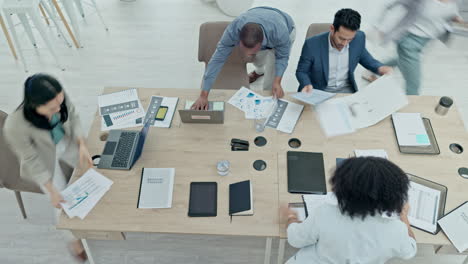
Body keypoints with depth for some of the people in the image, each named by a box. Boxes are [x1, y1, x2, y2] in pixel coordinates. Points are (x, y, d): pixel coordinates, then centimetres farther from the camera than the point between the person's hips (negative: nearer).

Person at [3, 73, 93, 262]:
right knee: (64, 202, -2)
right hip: (44, 159, -4)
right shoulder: (15, 126, -39)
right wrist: (52, 190, -25)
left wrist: (82, 145, -22)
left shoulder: (59, 97, -30)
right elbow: (31, 160, -24)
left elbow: (72, 116, -10)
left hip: (66, 142, 4)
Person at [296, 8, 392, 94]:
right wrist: (307, 84, -26)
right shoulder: (312, 44, -20)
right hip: (319, 91, -2)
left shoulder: (358, 38, -10)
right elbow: (301, 71, -5)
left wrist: (379, 68, -6)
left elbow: (363, 57, 12)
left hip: (346, 90, 3)